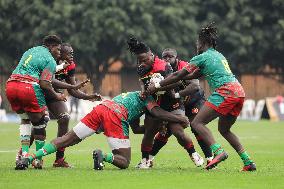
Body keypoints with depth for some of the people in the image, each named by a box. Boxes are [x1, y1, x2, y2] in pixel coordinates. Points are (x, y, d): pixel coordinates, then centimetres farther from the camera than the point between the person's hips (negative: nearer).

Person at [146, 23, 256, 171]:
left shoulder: (202, 57, 3)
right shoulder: (219, 56, 27)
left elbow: (178, 76, 3)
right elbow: (196, 75, 34)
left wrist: (157, 85, 11)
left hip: (225, 91, -9)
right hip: (239, 92, 9)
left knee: (197, 123, -8)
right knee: (224, 129, 22)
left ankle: (218, 151, -28)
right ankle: (248, 162, 13)